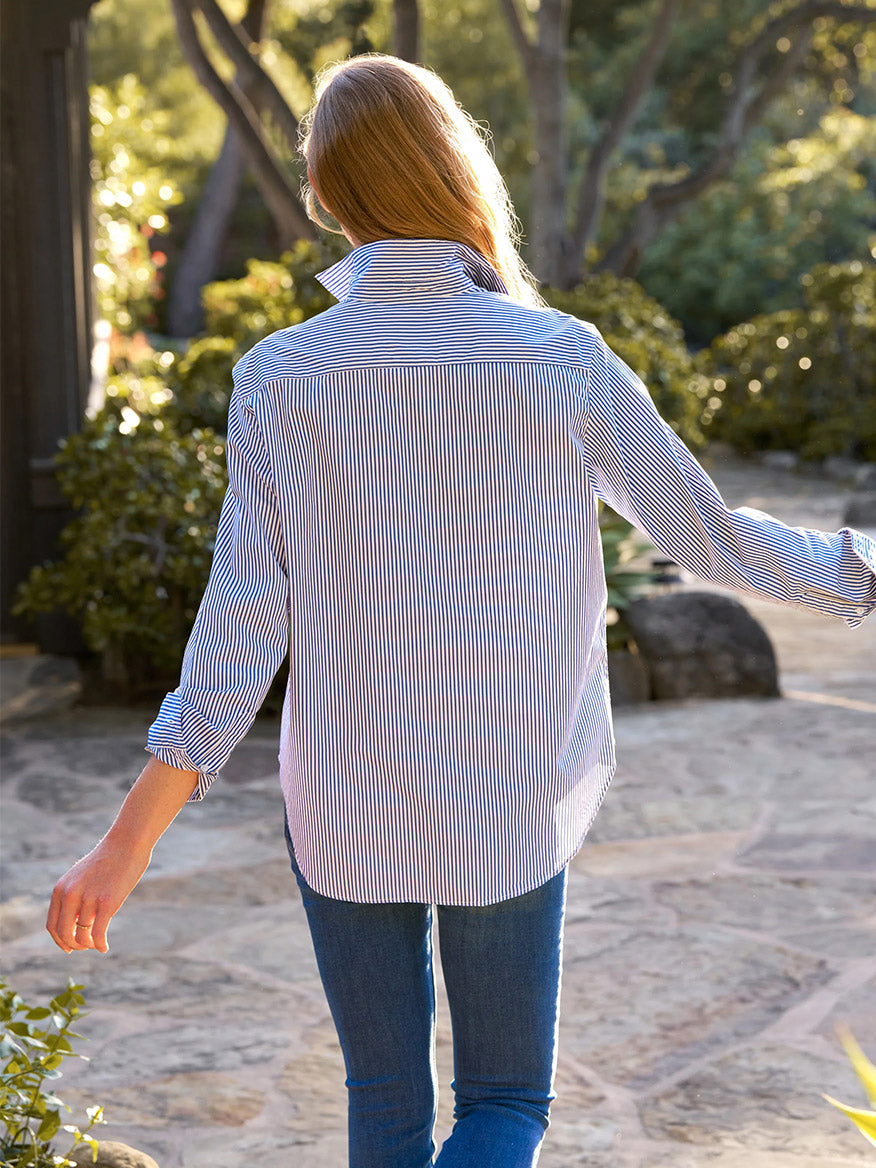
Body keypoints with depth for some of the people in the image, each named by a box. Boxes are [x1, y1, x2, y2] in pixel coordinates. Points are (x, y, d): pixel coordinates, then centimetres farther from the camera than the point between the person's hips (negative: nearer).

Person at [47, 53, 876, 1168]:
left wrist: (129, 843, -7)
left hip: (343, 808, 1)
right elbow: (708, 535, -3)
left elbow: (243, 624, -13)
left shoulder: (279, 378, -10)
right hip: (510, 817, -1)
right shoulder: (563, 363, -12)